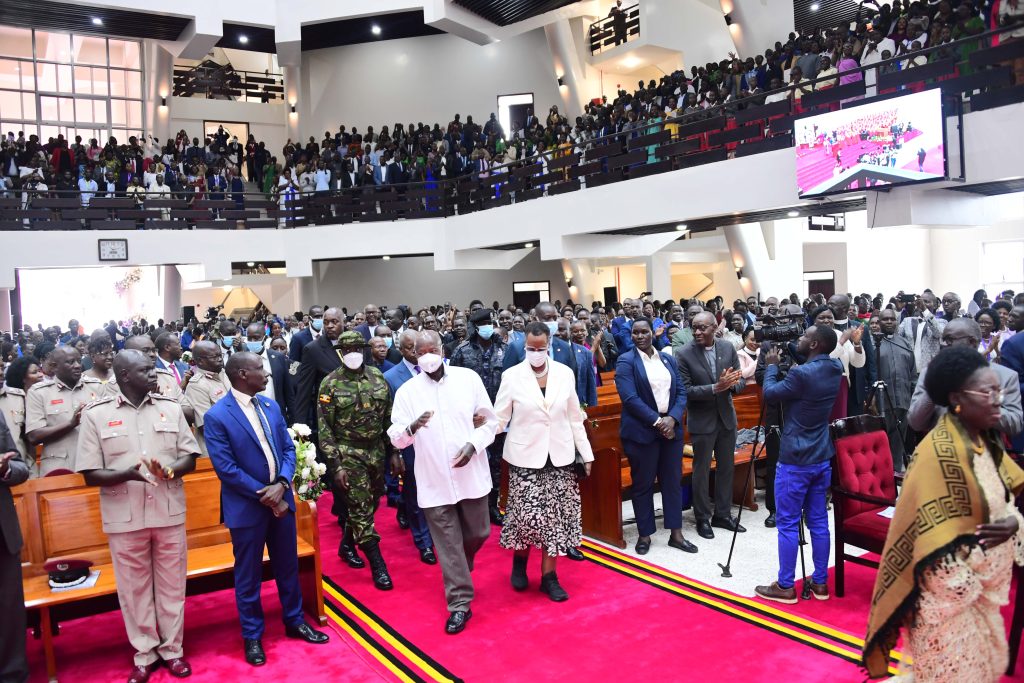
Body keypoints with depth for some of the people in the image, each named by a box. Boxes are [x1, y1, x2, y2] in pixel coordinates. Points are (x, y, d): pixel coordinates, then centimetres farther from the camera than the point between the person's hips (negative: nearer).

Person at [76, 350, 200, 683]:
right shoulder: (96, 414, -4)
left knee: (171, 583, 11)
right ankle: (145, 653, 28)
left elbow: (190, 457, 4)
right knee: (134, 587, 11)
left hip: (169, 511, 2)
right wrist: (127, 473, -23)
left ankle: (172, 648, 27)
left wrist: (168, 470, -17)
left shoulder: (170, 408, 3)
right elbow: (90, 474, -5)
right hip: (124, 516, -1)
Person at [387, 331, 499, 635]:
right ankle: (460, 604, 18)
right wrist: (412, 427, -26)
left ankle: (459, 572, 46)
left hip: (471, 475, 1)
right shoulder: (407, 391, -3)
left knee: (477, 533, 14)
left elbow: (490, 421, 3)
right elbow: (396, 439, -4)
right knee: (448, 544, 4)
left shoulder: (468, 378, -2)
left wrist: (473, 445, -14)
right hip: (434, 481, -1)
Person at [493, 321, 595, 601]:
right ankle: (520, 559, 28)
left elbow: (574, 417, 7)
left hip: (559, 456, 2)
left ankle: (549, 576, 20)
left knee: (554, 517, 5)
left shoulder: (565, 373, 1)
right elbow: (500, 418, -7)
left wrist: (586, 453, 7)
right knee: (528, 515, -3)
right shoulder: (512, 375, -6)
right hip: (525, 456, -2)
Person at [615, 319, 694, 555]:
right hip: (642, 432, -4)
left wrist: (672, 418, -10)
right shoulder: (626, 361, -5)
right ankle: (644, 534, 18)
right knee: (643, 484, 5)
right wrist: (656, 421, -17)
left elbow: (681, 392, 6)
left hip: (671, 428, 5)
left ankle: (676, 533, 20)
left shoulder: (668, 359, 10)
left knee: (673, 481, 9)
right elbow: (630, 398, -15)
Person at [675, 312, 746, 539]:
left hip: (726, 417, 4)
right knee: (702, 470, 6)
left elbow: (740, 381, 1)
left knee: (726, 468, 14)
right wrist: (715, 388, -28)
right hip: (702, 420, -4)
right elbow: (685, 390, -17)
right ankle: (703, 518, 20)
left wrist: (731, 384, -22)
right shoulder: (683, 354, -14)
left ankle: (722, 514, 29)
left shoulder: (728, 348, -2)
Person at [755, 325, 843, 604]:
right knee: (818, 521, 14)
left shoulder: (802, 373, -21)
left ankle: (785, 587, 10)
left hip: (794, 460, -8)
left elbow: (770, 393, -8)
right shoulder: (835, 369, 4)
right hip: (821, 457, 8)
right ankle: (820, 582, 22)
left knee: (787, 524, 2)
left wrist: (772, 366, 5)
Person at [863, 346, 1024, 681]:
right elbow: (934, 534, -25)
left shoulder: (983, 440, 1)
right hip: (950, 586, -9)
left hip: (984, 581, 9)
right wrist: (962, 587, -22)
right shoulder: (940, 452, -26)